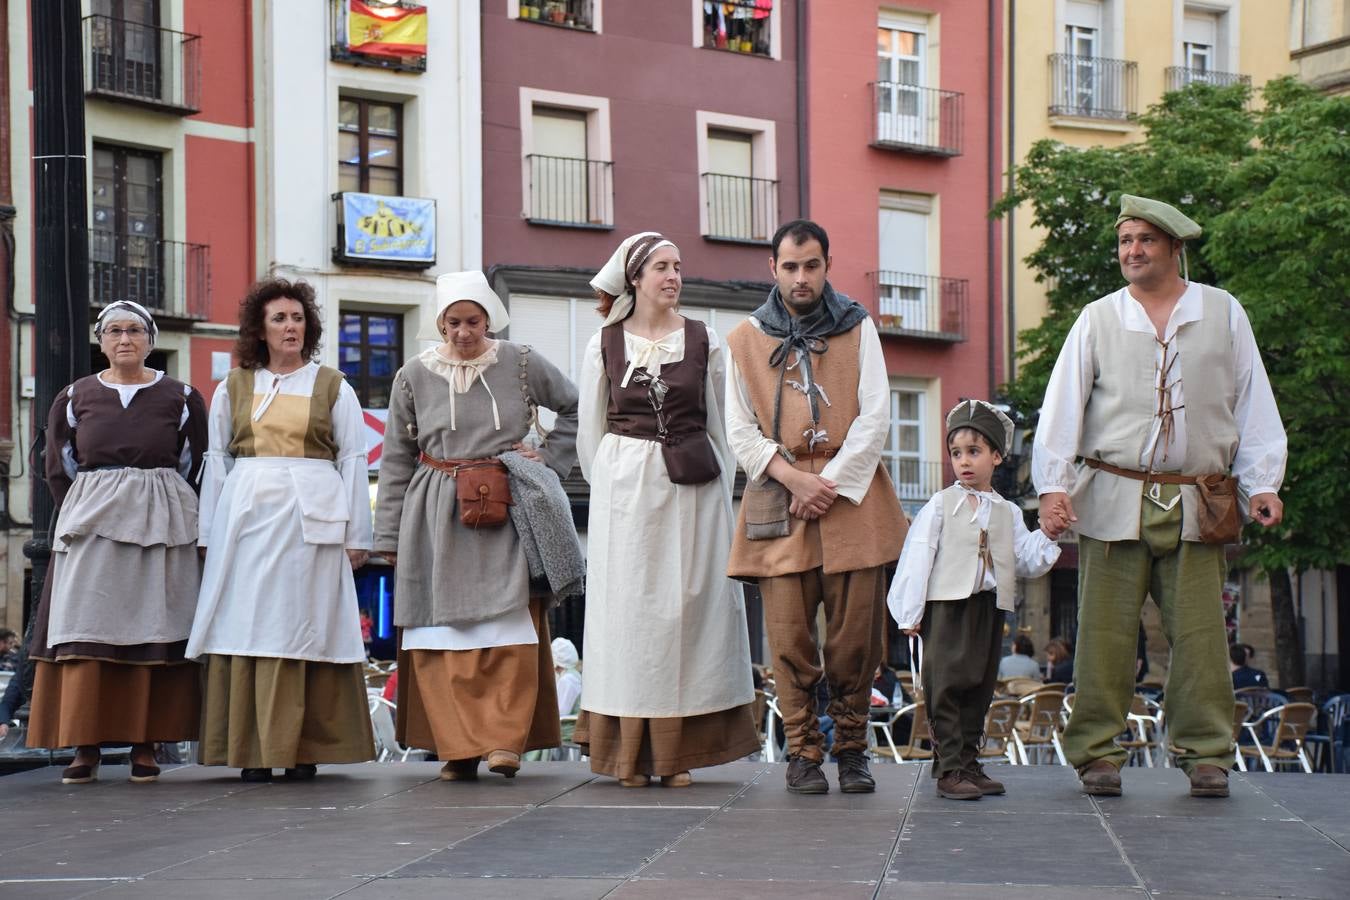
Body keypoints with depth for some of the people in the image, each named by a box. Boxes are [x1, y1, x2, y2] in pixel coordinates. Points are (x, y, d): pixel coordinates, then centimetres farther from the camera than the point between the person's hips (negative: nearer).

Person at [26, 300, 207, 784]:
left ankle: (145, 746, 1)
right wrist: (83, 515, 7)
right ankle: (85, 747, -5)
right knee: (85, 630, -6)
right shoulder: (74, 399, 9)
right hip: (90, 524, 1)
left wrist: (157, 513, 1)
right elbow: (59, 470, 14)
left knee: (152, 630, -3)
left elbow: (197, 467, 6)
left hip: (162, 524, -1)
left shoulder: (181, 398, 5)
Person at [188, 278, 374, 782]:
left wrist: (356, 535, -1)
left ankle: (304, 751, 2)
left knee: (305, 624, -2)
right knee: (249, 624, -2)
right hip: (246, 514, 1)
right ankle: (253, 751, 0)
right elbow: (216, 462, 12)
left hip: (311, 518, -1)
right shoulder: (233, 388, 12)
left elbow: (353, 461, 5)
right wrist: (208, 532, 6)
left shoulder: (333, 387, 8)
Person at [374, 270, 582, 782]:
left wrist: (549, 460, 6)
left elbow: (574, 408, 18)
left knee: (510, 627, -11)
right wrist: (389, 537, 9)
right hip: (437, 517, 1)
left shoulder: (520, 364, 5)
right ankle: (457, 746, 2)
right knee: (443, 629, -3)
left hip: (505, 511, -1)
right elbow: (395, 458, 11)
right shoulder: (415, 376, 7)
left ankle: (506, 739, -10)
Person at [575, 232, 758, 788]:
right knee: (628, 610, -2)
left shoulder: (705, 341, 6)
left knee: (689, 608, -2)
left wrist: (720, 489, 4)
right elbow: (591, 431, 10)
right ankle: (629, 754, 3)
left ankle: (676, 752, 4)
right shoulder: (603, 346, 4)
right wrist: (610, 489, 9)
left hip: (693, 490, 1)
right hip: (624, 487, -1)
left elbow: (723, 425, 9)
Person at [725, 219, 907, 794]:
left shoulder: (857, 329, 11)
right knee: (789, 636, -5)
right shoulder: (746, 340, 12)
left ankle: (852, 750, 9)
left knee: (855, 633, -2)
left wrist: (830, 482, -8)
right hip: (777, 500, 0)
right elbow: (740, 430, 7)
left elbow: (876, 416, 3)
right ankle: (803, 753, 2)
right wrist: (793, 478, -8)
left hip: (851, 493, 0)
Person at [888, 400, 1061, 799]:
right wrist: (911, 613, -6)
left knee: (980, 688, 8)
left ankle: (968, 763, 16)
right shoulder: (940, 506, 3)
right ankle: (950, 769, -6)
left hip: (990, 608, 4)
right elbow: (918, 558, -1)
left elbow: (1027, 562, 12)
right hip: (946, 606, -4)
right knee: (947, 686, -8)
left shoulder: (1008, 513, 14)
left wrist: (1048, 537, -5)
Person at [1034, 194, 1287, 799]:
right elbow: (1063, 405, 4)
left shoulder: (1224, 314, 11)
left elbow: (1253, 404, 12)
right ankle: (1097, 753, 5)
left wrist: (1262, 483, 5)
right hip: (1113, 499, 0)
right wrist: (1052, 484, -6)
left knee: (1200, 635, -2)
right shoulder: (1097, 320, 9)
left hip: (1196, 504, 0)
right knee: (1104, 633, -2)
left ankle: (1205, 754, 5)